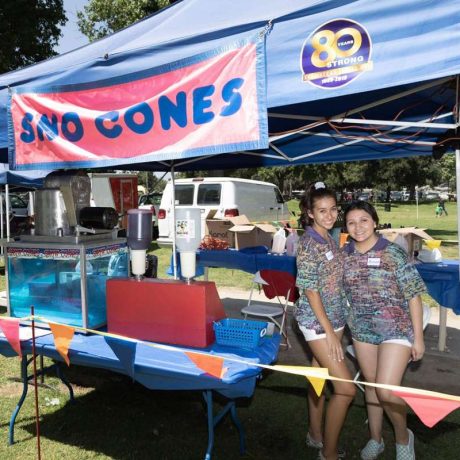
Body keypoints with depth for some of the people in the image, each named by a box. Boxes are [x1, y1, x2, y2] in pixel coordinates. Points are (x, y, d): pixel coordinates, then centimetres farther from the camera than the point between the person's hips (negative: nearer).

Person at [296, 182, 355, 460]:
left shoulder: (330, 238, 6)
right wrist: (329, 331, -19)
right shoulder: (309, 244, -18)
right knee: (346, 388, -5)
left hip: (335, 318, 8)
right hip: (317, 322, -8)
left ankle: (315, 435, 36)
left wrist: (335, 326, 13)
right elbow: (310, 291, -19)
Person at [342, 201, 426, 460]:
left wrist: (418, 337, -10)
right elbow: (341, 292, 9)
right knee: (371, 385, 16)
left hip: (397, 330, -4)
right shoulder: (344, 256, -2)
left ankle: (404, 438, 21)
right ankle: (376, 439, 37)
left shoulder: (394, 253, -15)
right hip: (362, 330, 4)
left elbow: (413, 296, -11)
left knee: (386, 390, -9)